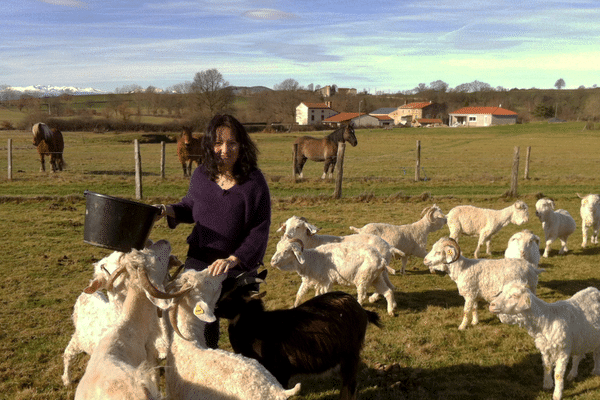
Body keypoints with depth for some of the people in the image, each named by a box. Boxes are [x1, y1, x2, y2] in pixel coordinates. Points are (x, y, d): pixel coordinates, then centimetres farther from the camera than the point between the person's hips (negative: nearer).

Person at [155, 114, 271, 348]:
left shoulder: (254, 181, -12)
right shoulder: (201, 176, -2)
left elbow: (260, 230, -14)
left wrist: (232, 260, -23)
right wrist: (167, 211, -3)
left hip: (240, 269, -3)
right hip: (199, 265, 3)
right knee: (201, 331, 14)